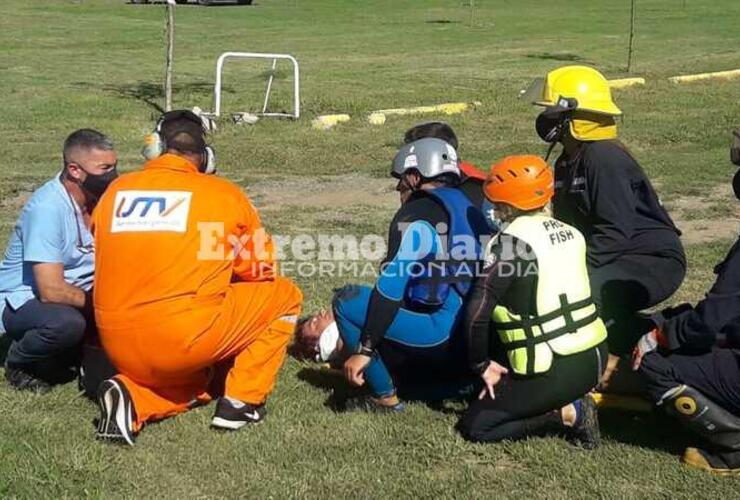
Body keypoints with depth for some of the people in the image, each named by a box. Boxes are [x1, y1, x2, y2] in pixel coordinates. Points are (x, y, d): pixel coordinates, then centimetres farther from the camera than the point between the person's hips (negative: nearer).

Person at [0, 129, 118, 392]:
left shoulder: (101, 199, -4)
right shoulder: (47, 208, -26)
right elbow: (52, 291, -30)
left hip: (73, 295, 8)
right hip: (22, 300, -8)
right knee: (67, 322, -37)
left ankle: (59, 357, 6)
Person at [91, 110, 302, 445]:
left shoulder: (115, 191, 11)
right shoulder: (225, 194, 4)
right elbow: (260, 271, 14)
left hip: (118, 347, 5)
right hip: (185, 339, -5)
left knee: (200, 379, 34)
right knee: (285, 295, 15)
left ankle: (133, 397, 4)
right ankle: (241, 402, 8)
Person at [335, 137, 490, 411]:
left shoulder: (418, 213, -8)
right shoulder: (472, 206, 16)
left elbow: (391, 287, -14)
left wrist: (365, 349, -11)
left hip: (444, 335, -9)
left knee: (348, 300, -1)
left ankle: (386, 398, 0)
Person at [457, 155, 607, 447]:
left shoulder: (511, 242, -15)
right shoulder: (569, 233, 7)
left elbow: (476, 314, -21)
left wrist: (481, 364, -6)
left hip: (556, 374, -8)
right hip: (595, 356, 8)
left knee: (474, 427, 6)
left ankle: (566, 415, -3)